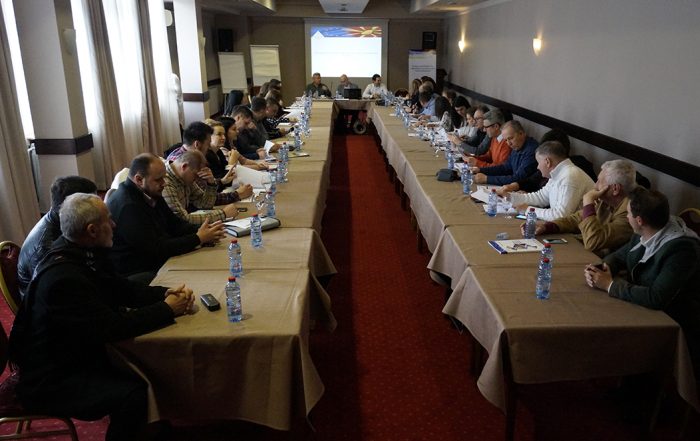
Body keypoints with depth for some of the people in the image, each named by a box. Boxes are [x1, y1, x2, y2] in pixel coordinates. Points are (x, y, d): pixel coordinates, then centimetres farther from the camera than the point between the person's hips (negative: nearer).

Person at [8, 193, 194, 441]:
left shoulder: (83, 253, 0)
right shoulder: (63, 278, -29)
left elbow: (120, 289, 9)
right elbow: (112, 327, -29)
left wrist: (165, 293, -7)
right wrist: (167, 310, -20)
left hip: (78, 355, 9)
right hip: (50, 382, -9)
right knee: (135, 395, -26)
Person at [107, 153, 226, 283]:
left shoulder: (152, 194, 6)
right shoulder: (127, 206, -23)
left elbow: (175, 224, 13)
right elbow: (156, 249, -23)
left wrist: (201, 231, -7)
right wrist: (198, 238, -21)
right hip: (135, 275, -8)